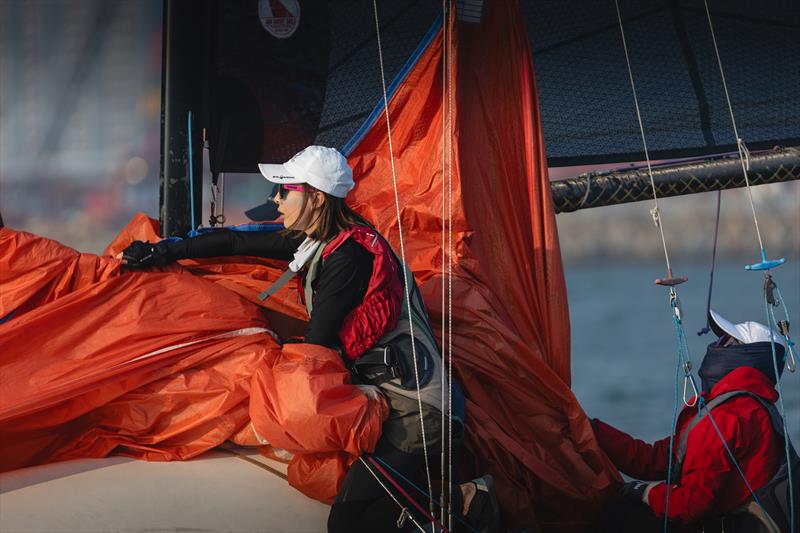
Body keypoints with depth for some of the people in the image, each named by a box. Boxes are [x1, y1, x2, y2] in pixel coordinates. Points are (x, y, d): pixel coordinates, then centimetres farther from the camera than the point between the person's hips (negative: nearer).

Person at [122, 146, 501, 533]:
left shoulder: (349, 257, -19)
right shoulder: (315, 240, 9)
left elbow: (316, 343, -14)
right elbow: (237, 243, 16)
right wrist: (162, 253, 19)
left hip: (415, 411, -10)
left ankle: (463, 501, -6)